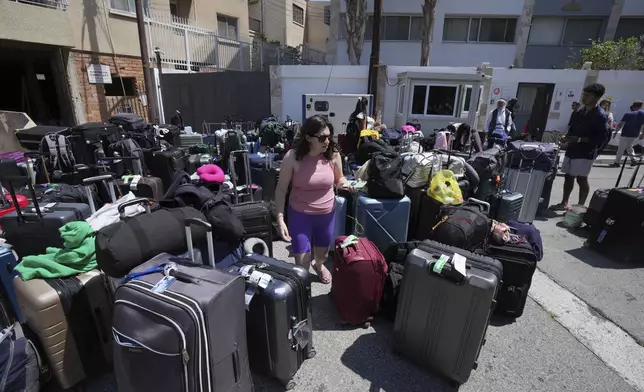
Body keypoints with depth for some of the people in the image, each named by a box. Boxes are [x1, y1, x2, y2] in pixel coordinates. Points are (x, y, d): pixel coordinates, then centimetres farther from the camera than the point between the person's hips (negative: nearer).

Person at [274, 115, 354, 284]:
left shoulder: (333, 154, -11)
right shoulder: (292, 157, -18)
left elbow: (339, 178, 7)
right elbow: (281, 189, -11)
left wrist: (344, 184, -17)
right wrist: (280, 218, -18)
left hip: (327, 214, 3)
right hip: (300, 215, -3)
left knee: (322, 253, 27)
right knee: (301, 264, 1)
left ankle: (319, 265, 65)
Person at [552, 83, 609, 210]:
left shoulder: (600, 115, -10)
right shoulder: (578, 113, 11)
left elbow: (602, 137, -15)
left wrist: (580, 140, -22)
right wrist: (567, 138, 2)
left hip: (586, 153, -7)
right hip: (572, 150, 7)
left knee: (581, 179, -4)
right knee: (568, 176, 10)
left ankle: (580, 206, 6)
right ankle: (564, 203, 19)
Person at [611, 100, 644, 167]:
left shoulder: (628, 114, -10)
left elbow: (620, 124, -13)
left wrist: (615, 132, -4)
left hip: (625, 134, -5)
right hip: (635, 135, 5)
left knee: (621, 149, 4)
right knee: (629, 146, 25)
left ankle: (617, 162, 7)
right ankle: (633, 159, 14)